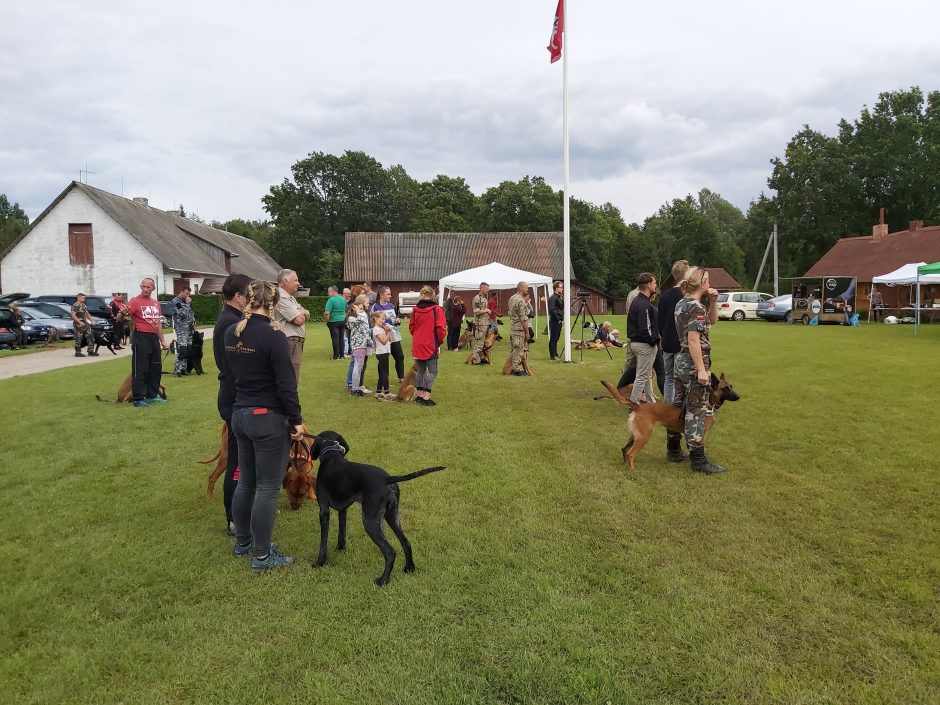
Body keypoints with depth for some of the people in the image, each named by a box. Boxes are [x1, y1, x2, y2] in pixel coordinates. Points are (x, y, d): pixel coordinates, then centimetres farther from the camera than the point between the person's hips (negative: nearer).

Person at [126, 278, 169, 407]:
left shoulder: (156, 303, 15)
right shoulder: (135, 301, -5)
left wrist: (162, 340, 21)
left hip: (154, 337, 7)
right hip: (141, 337, -7)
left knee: (156, 367, 12)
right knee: (140, 369, -4)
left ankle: (152, 395, 24)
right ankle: (138, 398, 1)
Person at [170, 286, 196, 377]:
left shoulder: (185, 301, 18)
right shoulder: (175, 302, -7)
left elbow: (191, 313, 28)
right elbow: (183, 314, -19)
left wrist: (193, 322, 13)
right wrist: (187, 303, -11)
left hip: (189, 328, 8)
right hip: (181, 329, -8)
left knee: (188, 350, 7)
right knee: (182, 350, -15)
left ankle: (183, 368, 13)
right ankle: (177, 370, -12)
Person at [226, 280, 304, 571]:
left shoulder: (231, 333, 4)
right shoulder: (273, 337, -18)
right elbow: (286, 385, -17)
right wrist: (296, 420, -9)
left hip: (240, 414, 8)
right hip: (269, 419, -8)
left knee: (245, 482, 20)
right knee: (267, 488, 2)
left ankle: (242, 542, 34)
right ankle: (262, 556, 10)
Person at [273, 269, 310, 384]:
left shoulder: (289, 297, 20)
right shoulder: (281, 298, -14)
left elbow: (307, 315, 16)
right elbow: (299, 320, -18)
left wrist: (302, 313, -8)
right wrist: (302, 313, 5)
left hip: (295, 343, 11)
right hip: (289, 343, -11)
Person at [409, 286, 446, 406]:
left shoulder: (415, 310, 3)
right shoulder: (437, 309, -10)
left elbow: (411, 327, 10)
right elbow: (441, 328, -13)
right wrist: (440, 341, 4)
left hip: (417, 345, 5)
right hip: (431, 345, -5)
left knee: (420, 370, 17)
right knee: (432, 371, 0)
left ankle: (419, 395, 21)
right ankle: (426, 397, -7)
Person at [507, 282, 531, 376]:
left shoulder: (511, 298, 11)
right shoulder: (521, 301, -18)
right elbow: (524, 319, -20)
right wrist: (527, 332, -16)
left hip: (512, 327, 9)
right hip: (520, 329, -9)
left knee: (513, 349, 13)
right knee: (519, 350, -3)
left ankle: (514, 368, 19)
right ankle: (518, 370, 1)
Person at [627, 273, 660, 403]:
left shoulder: (636, 301, 12)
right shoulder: (644, 305, -20)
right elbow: (645, 329, -25)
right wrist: (654, 341, -10)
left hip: (635, 342, 10)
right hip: (645, 345, -10)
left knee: (648, 374, 19)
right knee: (642, 376, -3)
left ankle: (651, 401, 29)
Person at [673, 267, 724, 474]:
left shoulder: (682, 304, 12)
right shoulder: (697, 307, -17)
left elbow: (711, 321, 22)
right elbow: (694, 341, -23)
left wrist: (713, 302, 6)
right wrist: (702, 370, -23)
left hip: (681, 361, 10)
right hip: (693, 363, -9)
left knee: (678, 407, 15)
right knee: (696, 411, -5)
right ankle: (698, 460, 0)